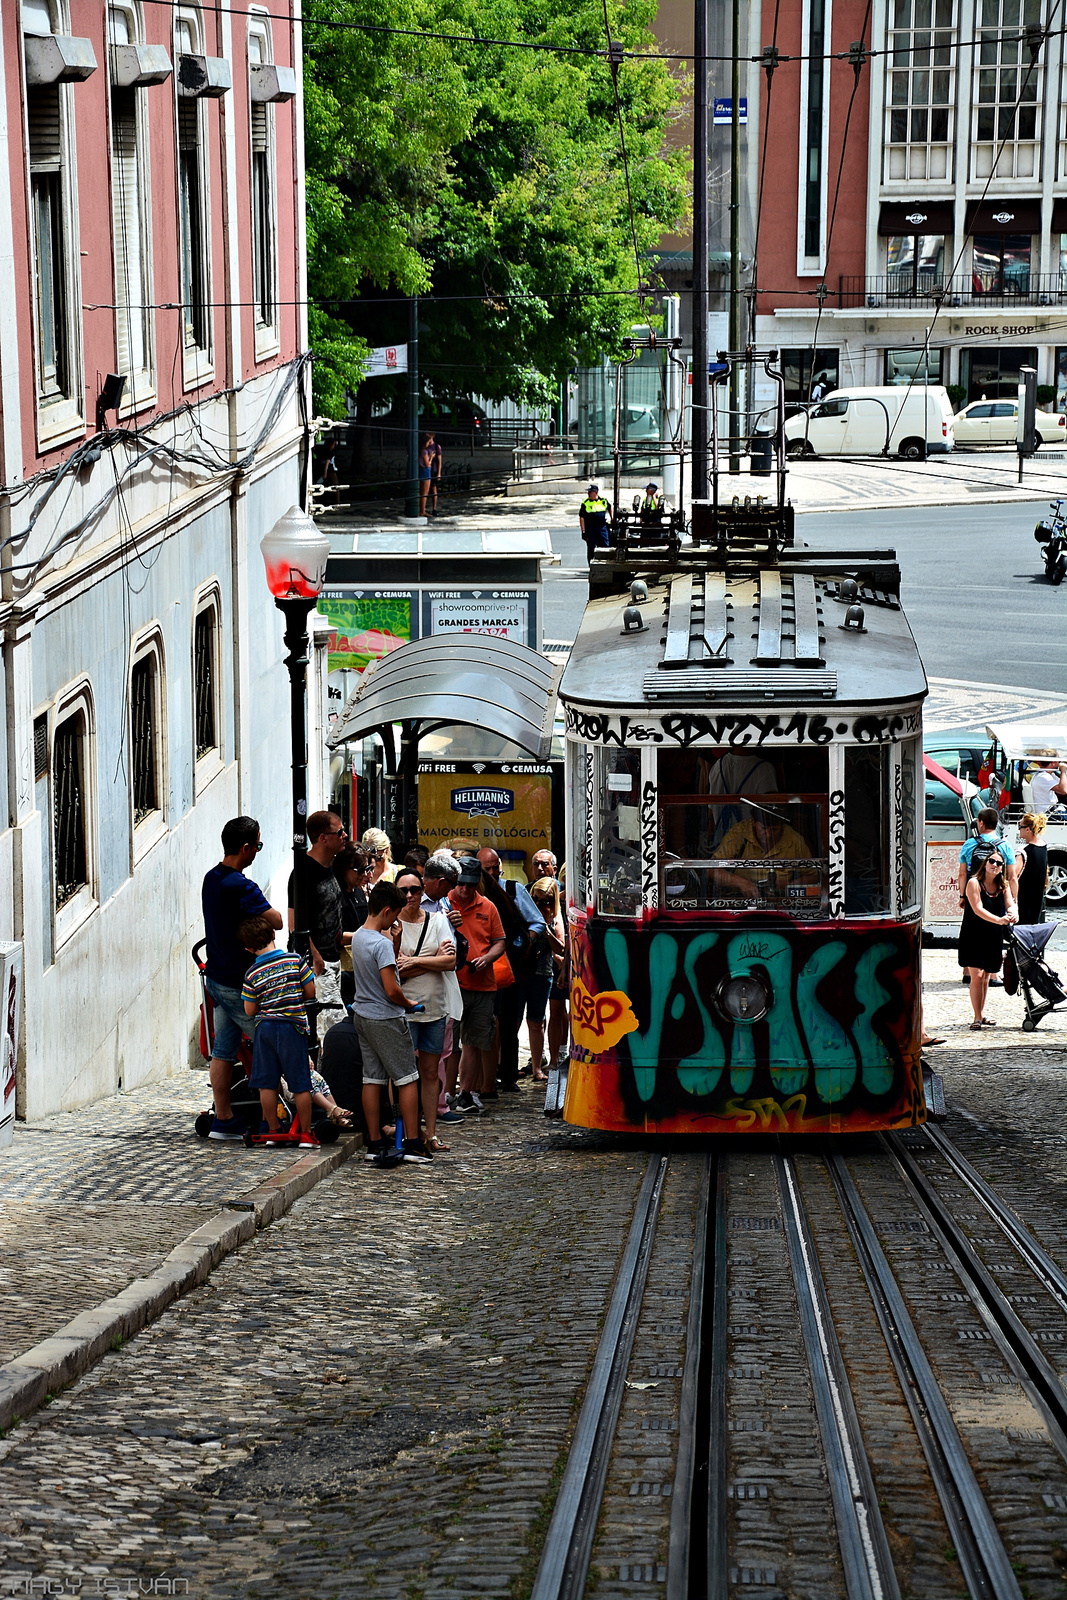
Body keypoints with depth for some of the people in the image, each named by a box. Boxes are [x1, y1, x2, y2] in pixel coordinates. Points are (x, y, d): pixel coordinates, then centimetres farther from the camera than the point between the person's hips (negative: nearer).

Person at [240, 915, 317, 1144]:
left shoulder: (252, 974, -5)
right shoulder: (295, 960, -7)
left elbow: (249, 1010, 0)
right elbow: (310, 992, -1)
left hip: (264, 1027, 1)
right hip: (292, 1027, -1)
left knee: (267, 1083, 11)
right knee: (300, 1084, 5)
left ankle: (273, 1130, 16)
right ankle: (305, 1133, 8)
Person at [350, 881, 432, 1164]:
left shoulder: (358, 937, 6)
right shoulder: (382, 944, -20)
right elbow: (392, 990, -22)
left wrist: (393, 941, 9)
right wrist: (409, 1004, -5)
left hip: (362, 1016, 8)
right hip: (386, 1019, -8)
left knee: (372, 1079, 10)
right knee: (407, 1079, -1)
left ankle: (374, 1143, 11)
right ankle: (412, 1143, -1)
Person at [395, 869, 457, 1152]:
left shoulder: (437, 920, 7)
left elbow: (451, 962, -3)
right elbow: (394, 971, -11)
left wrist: (415, 961, -13)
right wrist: (433, 960, -11)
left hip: (435, 1007, 4)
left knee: (431, 1072, 8)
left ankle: (431, 1133, 12)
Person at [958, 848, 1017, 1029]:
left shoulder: (1003, 885, 7)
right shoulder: (974, 883, -11)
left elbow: (1010, 904, -6)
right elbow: (978, 909, -21)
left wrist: (1013, 914, -32)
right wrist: (999, 920, -36)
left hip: (993, 938, 5)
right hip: (973, 935, -5)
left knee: (986, 977, 14)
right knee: (976, 976, -12)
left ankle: (982, 1013, 25)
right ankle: (977, 1018, -9)